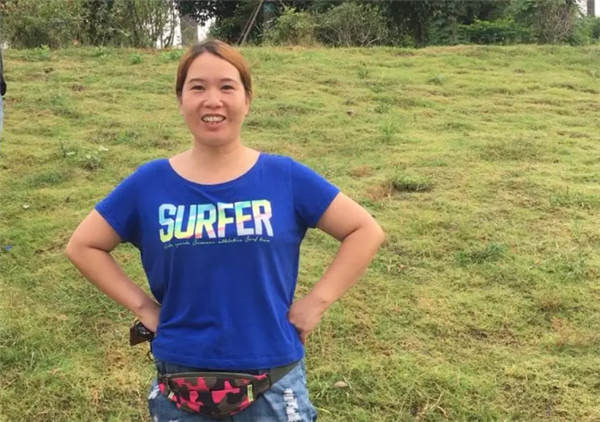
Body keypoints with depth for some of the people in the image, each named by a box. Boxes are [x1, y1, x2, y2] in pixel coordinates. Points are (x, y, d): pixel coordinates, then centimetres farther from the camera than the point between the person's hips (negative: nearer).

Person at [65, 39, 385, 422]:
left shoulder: (286, 177, -6)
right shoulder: (149, 183, -4)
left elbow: (366, 231, 1)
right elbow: (83, 246, 7)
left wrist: (317, 301, -6)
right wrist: (141, 305, -2)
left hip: (274, 382, -1)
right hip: (181, 385, 1)